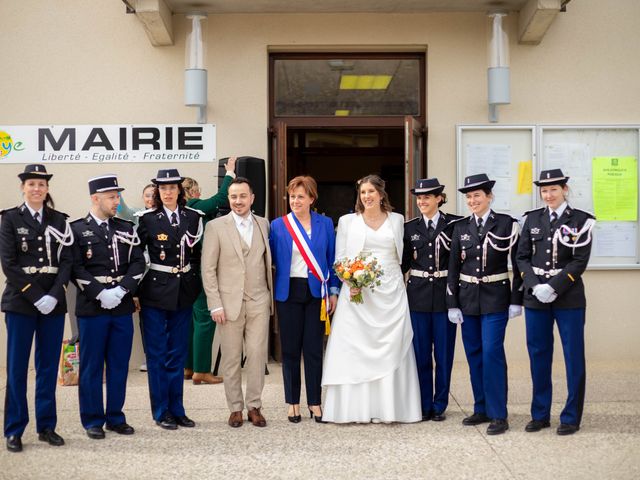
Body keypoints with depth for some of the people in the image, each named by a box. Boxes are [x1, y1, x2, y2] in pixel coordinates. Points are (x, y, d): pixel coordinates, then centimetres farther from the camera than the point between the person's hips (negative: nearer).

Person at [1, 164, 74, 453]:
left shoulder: (59, 221, 8)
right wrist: (35, 296, -14)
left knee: (49, 366, 7)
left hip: (53, 302, 3)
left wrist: (53, 295, -12)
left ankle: (46, 426, 16)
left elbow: (66, 261, 2)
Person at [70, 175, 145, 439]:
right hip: (91, 307, -4)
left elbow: (138, 263, 3)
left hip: (123, 307, 4)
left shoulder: (126, 228, 10)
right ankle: (93, 420, 13)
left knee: (120, 364, 9)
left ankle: (116, 417, 20)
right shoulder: (77, 229, -2)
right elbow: (76, 268, -9)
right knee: (91, 365, 4)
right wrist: (100, 294, -16)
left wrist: (121, 290, -11)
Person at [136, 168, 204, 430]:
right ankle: (161, 412, 11)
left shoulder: (193, 217, 5)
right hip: (155, 291, -3)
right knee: (157, 354, 3)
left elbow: (198, 253, 12)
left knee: (178, 352, 10)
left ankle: (177, 409, 18)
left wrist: (196, 285, 6)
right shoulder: (148, 219, -4)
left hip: (184, 291, 3)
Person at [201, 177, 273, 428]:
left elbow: (267, 263, 11)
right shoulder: (216, 226, -1)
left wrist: (271, 296, 5)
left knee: (257, 355, 2)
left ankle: (254, 406, 14)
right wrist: (215, 305, -7)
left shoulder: (264, 224, 8)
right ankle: (235, 408, 17)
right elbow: (208, 269, -2)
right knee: (231, 359, 5)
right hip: (230, 303, -2)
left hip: (259, 302, 2)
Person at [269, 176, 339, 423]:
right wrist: (270, 293, -4)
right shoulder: (278, 225, 2)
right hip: (289, 292, 0)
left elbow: (332, 260, 7)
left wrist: (333, 291, 2)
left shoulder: (325, 224, 5)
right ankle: (293, 402, 15)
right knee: (290, 349, 5)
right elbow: (272, 260, 3)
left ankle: (315, 402, 12)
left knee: (314, 348, 2)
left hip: (316, 292, 0)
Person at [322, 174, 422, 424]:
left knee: (391, 350, 1)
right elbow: (340, 258, 4)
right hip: (358, 292, -1)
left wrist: (402, 282, 4)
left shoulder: (397, 220, 10)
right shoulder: (348, 221, 7)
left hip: (391, 293, 1)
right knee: (355, 349, -4)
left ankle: (389, 407, 8)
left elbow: (403, 255, 14)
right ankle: (356, 407, 1)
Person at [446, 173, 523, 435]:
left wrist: (516, 300, -6)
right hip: (468, 299, 4)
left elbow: (518, 263, -3)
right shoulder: (460, 227, 6)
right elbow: (453, 267, 7)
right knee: (474, 354, 8)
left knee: (492, 353, -10)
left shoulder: (507, 224, -3)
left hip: (495, 298, -4)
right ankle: (482, 409, 19)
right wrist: (452, 303, 2)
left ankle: (498, 415, -4)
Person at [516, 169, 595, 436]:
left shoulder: (581, 220, -1)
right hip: (535, 298, 3)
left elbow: (580, 261, -8)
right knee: (538, 354, 7)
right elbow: (522, 257, 6)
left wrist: (553, 287, -16)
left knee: (573, 355, 2)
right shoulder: (532, 219, 8)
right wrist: (535, 286, -10)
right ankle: (540, 415, 18)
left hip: (568, 297, -3)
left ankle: (571, 417, 12)